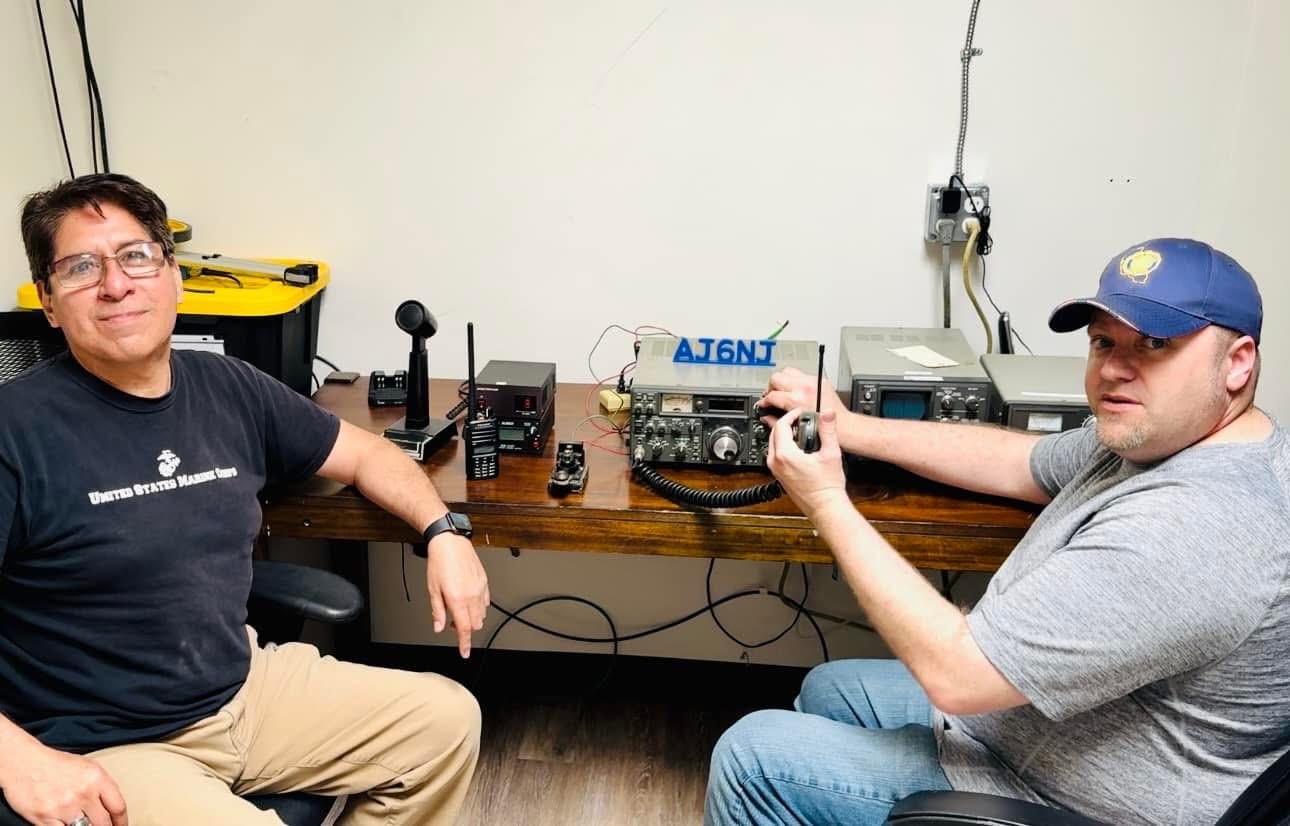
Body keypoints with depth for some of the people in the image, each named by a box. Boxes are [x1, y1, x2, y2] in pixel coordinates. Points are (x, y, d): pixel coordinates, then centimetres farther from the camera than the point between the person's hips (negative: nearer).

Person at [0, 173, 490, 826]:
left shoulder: (230, 390, 0)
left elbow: (363, 453, 13)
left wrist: (442, 532, -1)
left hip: (247, 686, 6)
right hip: (105, 752, -6)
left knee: (448, 719, 6)